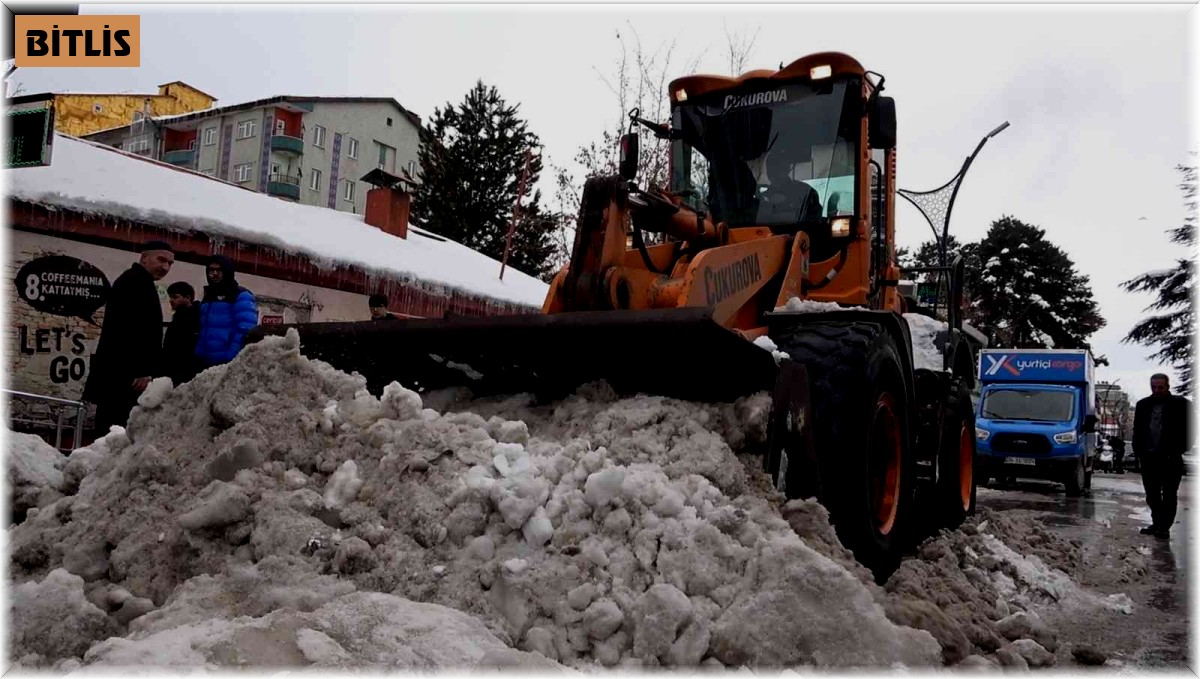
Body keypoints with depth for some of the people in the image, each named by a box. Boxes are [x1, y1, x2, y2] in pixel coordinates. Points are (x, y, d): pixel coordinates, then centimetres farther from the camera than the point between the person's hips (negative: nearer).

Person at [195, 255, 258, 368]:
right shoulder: (208, 297, 20)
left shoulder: (241, 296, -6)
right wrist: (199, 355, 12)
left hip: (229, 363, -8)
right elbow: (202, 331, 23)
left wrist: (232, 359, -23)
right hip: (206, 362, 8)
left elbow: (246, 331, -17)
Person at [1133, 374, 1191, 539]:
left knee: (1169, 495, 4)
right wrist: (1138, 452, 4)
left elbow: (1187, 431, -4)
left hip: (1170, 459, -4)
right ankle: (1157, 524, 22)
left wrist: (1178, 451, -10)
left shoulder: (1180, 404, -4)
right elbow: (1137, 431, 12)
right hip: (1148, 458, 5)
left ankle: (1164, 527, 9)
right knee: (1152, 495, 11)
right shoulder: (1143, 405, 9)